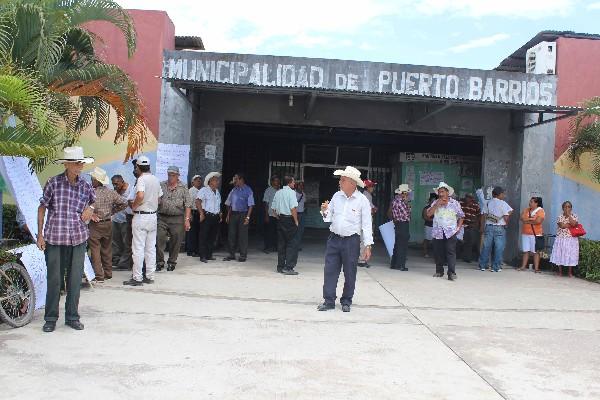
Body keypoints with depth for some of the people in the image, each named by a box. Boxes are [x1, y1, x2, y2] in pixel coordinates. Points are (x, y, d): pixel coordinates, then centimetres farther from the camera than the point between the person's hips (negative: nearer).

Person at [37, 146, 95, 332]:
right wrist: (40, 234, -1)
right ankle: (50, 318, 17)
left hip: (78, 238, 3)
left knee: (75, 279, 7)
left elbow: (93, 200, 26)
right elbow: (42, 207, 3)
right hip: (54, 238, -3)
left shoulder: (85, 186, 5)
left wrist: (90, 208, 2)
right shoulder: (53, 183, -3)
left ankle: (72, 317, 20)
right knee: (53, 279, 3)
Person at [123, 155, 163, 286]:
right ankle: (150, 276, 16)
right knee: (151, 247, 11)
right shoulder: (156, 179, 9)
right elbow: (159, 198, 15)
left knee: (138, 248, -2)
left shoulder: (141, 179, -14)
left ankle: (137, 278, 1)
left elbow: (140, 196, -29)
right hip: (153, 215, 7)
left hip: (141, 216, -7)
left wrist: (133, 206, -13)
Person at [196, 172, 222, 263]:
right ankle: (203, 256, -1)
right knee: (203, 236, -4)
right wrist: (201, 213, -18)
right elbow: (198, 202, -14)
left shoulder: (217, 192, 19)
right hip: (206, 216, -7)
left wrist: (220, 214, 14)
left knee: (212, 237, 9)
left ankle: (209, 255, 18)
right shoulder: (204, 190, -5)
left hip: (215, 217, 7)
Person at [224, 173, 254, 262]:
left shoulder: (248, 190, -6)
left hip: (243, 215, -5)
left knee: (242, 235, 0)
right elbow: (229, 204, 16)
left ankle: (243, 255, 10)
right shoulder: (233, 190, 11)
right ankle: (231, 254, 18)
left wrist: (248, 217, -15)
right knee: (231, 234, 7)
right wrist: (228, 215, 9)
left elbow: (251, 205, -9)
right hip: (233, 214, 5)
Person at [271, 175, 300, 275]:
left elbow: (273, 208, 13)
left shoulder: (278, 192, 10)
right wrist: (296, 221, -10)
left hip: (280, 219, 7)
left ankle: (280, 267, 17)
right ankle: (288, 267, -7)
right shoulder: (291, 192, -11)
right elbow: (293, 208, -18)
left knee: (281, 243, 12)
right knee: (291, 244, -3)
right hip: (289, 219, -7)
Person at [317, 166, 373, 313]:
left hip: (351, 241, -3)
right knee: (330, 270, 2)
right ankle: (329, 301, 10)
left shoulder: (362, 200, -6)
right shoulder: (336, 196, 6)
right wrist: (325, 212, -9)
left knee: (349, 273, 5)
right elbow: (329, 218, 14)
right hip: (334, 239, 4)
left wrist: (368, 246, -9)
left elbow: (367, 224, -6)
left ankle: (346, 302, 20)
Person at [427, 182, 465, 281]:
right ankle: (439, 271, 20)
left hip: (450, 232, -2)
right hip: (438, 232, 3)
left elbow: (461, 216, 13)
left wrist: (458, 227, 1)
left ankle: (451, 273, -14)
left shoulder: (455, 203, 5)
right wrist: (437, 204, -13)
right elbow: (429, 214, -5)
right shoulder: (435, 203, 7)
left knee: (451, 252, -11)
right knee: (438, 252, 7)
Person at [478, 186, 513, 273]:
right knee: (499, 248, 4)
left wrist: (483, 227, 11)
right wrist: (506, 224, 11)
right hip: (499, 228, -4)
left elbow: (483, 216, 5)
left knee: (486, 246, 9)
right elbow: (506, 217, -8)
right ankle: (495, 267, 5)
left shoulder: (487, 203, 6)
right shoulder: (503, 204, -6)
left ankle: (482, 265, 12)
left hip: (488, 227, 4)